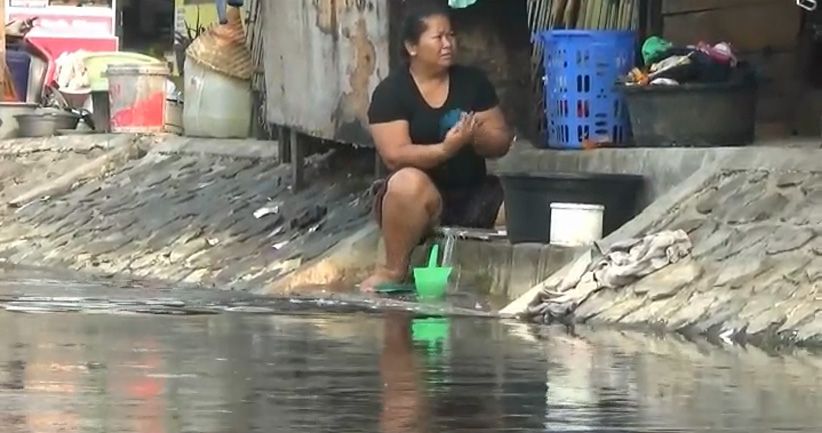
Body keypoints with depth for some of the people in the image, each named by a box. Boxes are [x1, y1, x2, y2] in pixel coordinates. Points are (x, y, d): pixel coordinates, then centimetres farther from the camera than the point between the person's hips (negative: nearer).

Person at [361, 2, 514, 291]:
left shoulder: (473, 81, 6)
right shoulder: (391, 92, -6)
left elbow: (502, 142, 5)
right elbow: (395, 156, -16)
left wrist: (475, 136, -18)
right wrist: (446, 148, -31)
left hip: (472, 195, 3)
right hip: (420, 194, -3)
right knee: (408, 182, -39)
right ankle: (393, 271, -22)